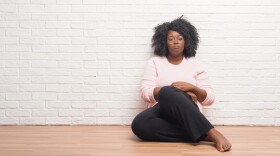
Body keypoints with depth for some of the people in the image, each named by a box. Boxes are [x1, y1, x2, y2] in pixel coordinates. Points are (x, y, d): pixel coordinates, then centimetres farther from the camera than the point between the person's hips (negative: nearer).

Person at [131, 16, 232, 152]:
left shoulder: (195, 64, 15)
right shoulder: (155, 62, 14)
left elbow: (209, 98, 11)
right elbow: (145, 92, 1)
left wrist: (191, 87, -9)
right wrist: (173, 90, -11)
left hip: (187, 113, -1)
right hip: (161, 112, 2)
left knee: (167, 93, -37)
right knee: (139, 124, -36)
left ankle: (212, 133, -40)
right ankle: (203, 135, -36)